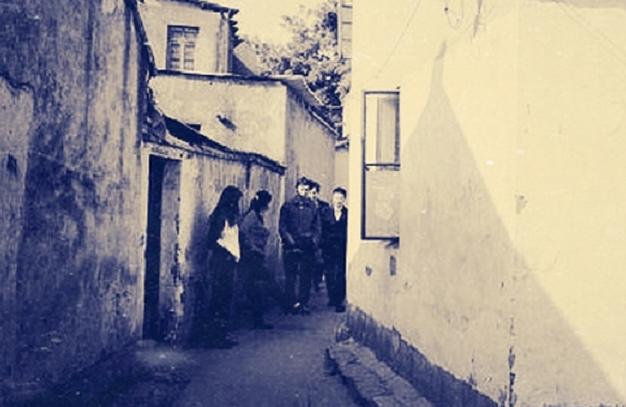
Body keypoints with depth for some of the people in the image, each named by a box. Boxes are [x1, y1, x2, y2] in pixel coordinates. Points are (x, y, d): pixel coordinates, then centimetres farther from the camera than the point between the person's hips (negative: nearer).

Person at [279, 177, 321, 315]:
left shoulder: (312, 206, 10)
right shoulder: (288, 205, 4)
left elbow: (318, 227, 10)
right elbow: (282, 226, 1)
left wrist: (314, 241, -4)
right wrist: (290, 240, -11)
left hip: (307, 248, 2)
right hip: (291, 248, -2)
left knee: (306, 277, 4)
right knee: (290, 276, 0)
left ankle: (304, 304, 10)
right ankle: (292, 303, 5)